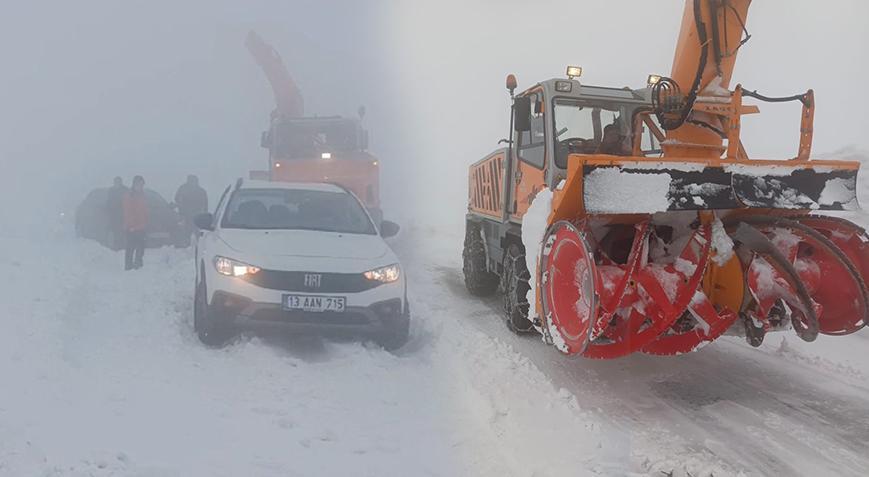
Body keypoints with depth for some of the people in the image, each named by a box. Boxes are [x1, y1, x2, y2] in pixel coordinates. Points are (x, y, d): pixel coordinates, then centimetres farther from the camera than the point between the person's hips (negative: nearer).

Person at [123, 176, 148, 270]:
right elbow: (127, 212, -14)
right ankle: (128, 265, -2)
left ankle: (138, 264, 20)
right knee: (131, 247, -5)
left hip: (141, 227, 8)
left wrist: (145, 223, 13)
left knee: (140, 246, 11)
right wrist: (131, 225, -17)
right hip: (132, 227, -8)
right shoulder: (129, 195, -9)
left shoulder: (141, 194, 15)